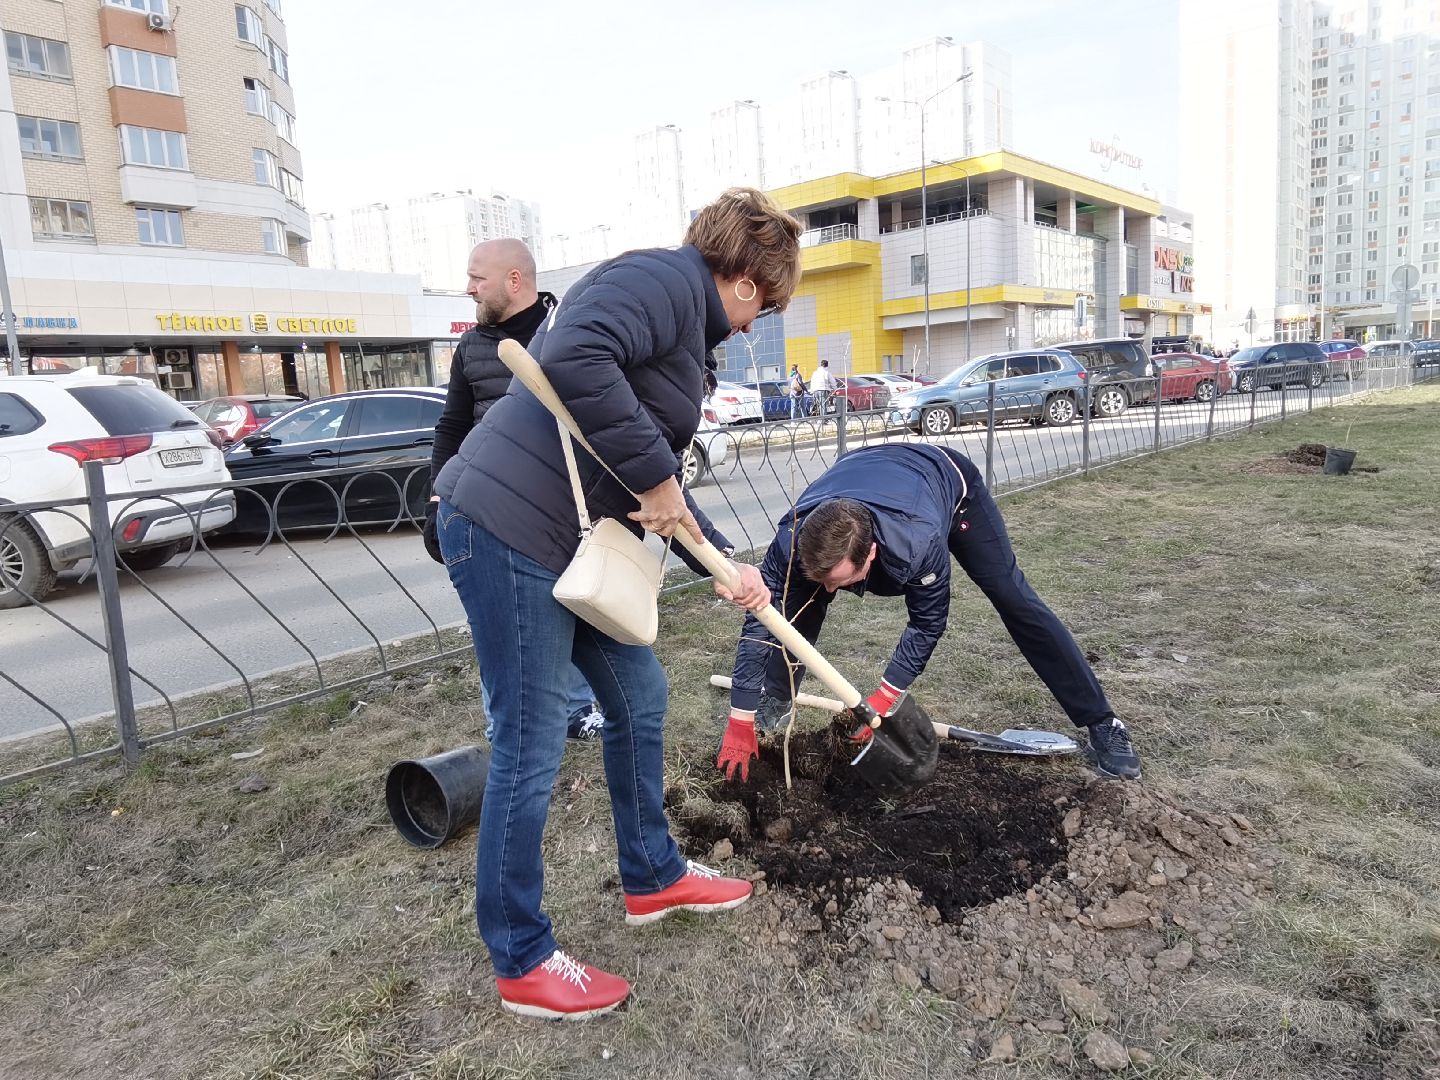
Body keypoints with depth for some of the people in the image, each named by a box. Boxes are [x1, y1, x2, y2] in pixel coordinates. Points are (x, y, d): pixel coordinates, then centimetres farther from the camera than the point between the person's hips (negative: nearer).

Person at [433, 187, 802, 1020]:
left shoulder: (691, 332, 20)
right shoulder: (666, 277, -10)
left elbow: (660, 487, 21)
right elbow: (573, 357, -30)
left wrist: (726, 565, 14)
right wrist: (653, 474, -22)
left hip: (571, 540, 11)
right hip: (509, 529, -10)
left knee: (640, 695, 18)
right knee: (532, 748, 0)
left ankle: (652, 878, 38)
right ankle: (522, 962, 20)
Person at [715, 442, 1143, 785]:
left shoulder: (918, 542, -47)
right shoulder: (794, 537, -38)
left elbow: (928, 622, -28)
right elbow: (759, 621, -30)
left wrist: (883, 699, -27)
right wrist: (740, 721, -27)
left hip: (947, 479, -3)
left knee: (1015, 600, -7)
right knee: (801, 598, -9)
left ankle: (1102, 726, 4)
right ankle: (776, 701, 12)